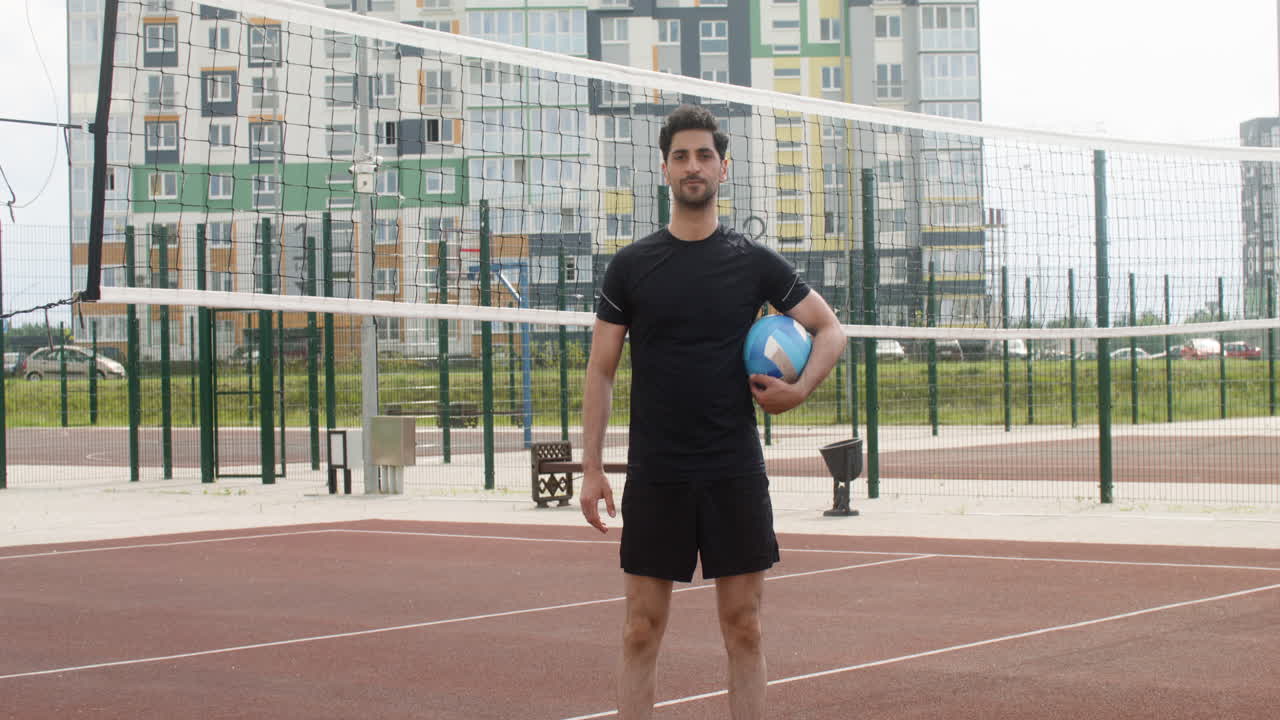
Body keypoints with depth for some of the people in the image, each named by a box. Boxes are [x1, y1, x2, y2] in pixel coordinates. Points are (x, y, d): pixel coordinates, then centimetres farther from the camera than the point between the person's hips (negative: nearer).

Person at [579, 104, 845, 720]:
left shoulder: (755, 263, 4)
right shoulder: (630, 266, 3)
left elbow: (830, 330, 12)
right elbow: (601, 371, 5)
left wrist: (800, 388, -7)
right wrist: (591, 468, -1)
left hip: (736, 476, 1)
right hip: (655, 477, 0)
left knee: (743, 630, 4)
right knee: (641, 632, 1)